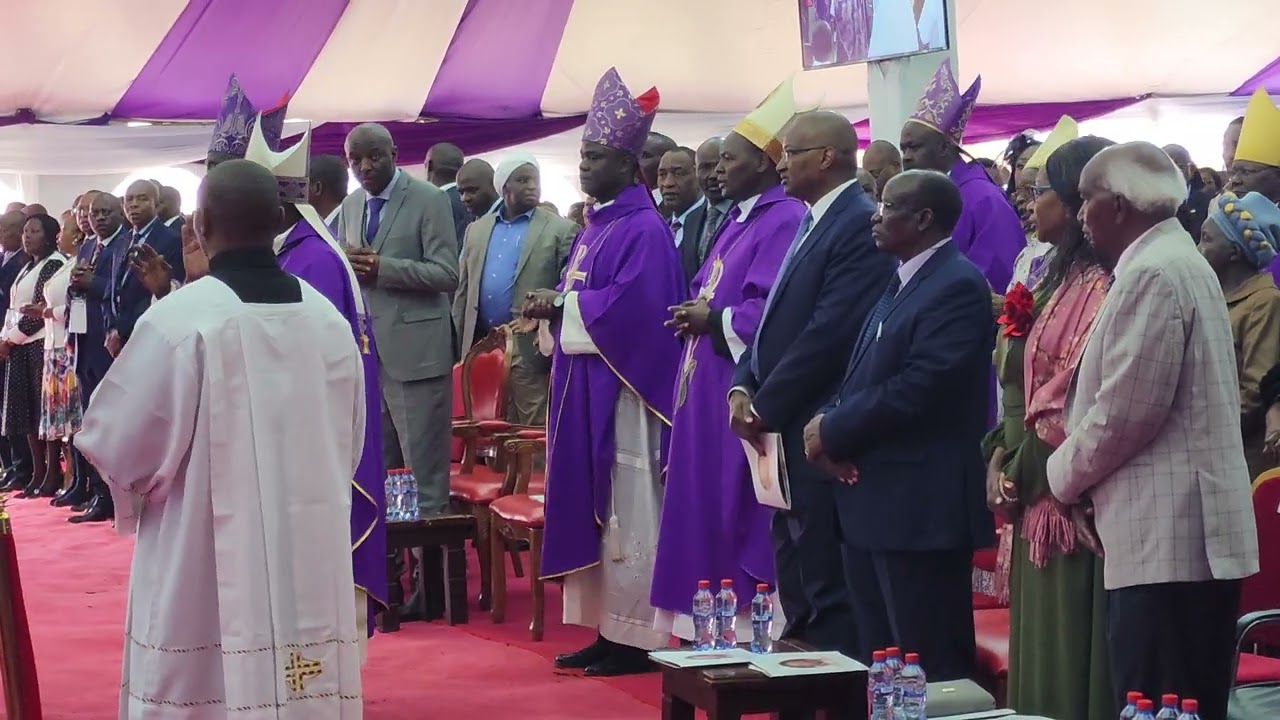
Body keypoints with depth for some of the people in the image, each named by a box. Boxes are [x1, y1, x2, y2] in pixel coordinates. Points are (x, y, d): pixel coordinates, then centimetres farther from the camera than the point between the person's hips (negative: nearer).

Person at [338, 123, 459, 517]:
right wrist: (348, 266, -5)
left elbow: (447, 274, -11)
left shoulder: (430, 200, -4)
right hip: (364, 348, 6)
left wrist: (382, 267, -20)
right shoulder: (350, 205, 15)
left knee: (424, 466, -3)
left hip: (414, 349, -6)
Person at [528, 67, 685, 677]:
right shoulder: (592, 226, 16)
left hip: (621, 391, -10)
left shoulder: (644, 229, -13)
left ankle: (636, 640, 0)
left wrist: (560, 305, -16)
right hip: (583, 388, 10)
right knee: (594, 508, 10)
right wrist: (553, 306, -1)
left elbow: (632, 304, -24)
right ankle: (609, 630, 16)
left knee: (627, 511, -5)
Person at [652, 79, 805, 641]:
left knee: (738, 515, -6)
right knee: (706, 510, 12)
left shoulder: (784, 220, -13)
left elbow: (775, 310, -22)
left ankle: (752, 625, 1)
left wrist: (714, 319, -12)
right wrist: (694, 315, 2)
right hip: (708, 386, 10)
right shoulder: (739, 220, 18)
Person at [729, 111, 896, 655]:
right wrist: (744, 386, 2)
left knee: (826, 586, -5)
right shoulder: (814, 223, 17)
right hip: (789, 431, 10)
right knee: (794, 578, 16)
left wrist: (765, 408, -14)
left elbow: (830, 332, -20)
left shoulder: (859, 225, -14)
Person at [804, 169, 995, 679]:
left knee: (930, 667, -4)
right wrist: (828, 426, -3)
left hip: (921, 507, -10)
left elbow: (918, 388, -22)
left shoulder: (957, 286, -13)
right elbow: (862, 377, 18)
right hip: (872, 502, 10)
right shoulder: (901, 283, 19)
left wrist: (833, 430, -12)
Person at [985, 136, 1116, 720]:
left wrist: (1020, 473, -9)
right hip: (1035, 501, 10)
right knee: (1039, 669, 15)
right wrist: (1001, 452, 3)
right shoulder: (1059, 281, 14)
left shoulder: (1102, 287, -17)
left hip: (1069, 505, -10)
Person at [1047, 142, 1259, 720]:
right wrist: (1075, 469, 15)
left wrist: (1063, 474, -2)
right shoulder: (1177, 262, 19)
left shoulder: (1153, 273, -14)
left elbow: (1124, 412, -18)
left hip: (1166, 541, -10)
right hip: (1188, 537, 10)